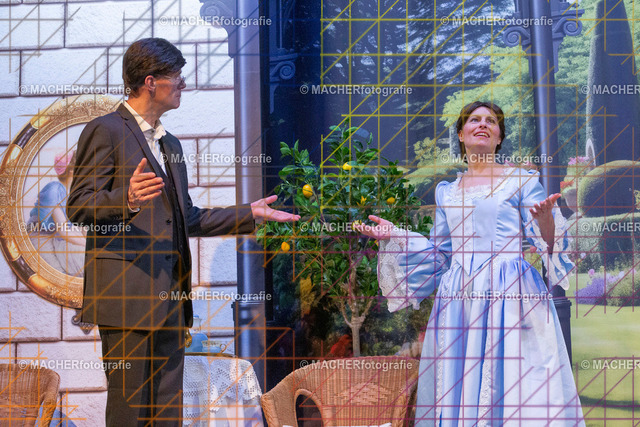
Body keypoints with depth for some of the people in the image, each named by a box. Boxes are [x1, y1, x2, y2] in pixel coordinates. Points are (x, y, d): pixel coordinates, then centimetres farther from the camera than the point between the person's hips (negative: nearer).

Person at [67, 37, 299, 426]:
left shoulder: (170, 144, 24)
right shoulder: (106, 131, -3)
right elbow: (79, 207, -10)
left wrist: (249, 214, 20)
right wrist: (126, 199, -29)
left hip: (169, 293, 8)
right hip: (126, 291, -8)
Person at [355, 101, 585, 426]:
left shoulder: (521, 180, 7)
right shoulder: (446, 191, 17)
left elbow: (545, 242, 1)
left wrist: (546, 218, -20)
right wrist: (394, 236, 12)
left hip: (508, 292, -3)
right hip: (458, 296, 3)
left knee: (510, 382, -7)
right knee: (456, 384, 1)